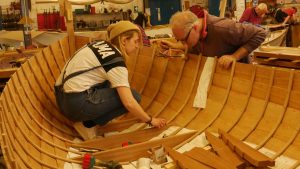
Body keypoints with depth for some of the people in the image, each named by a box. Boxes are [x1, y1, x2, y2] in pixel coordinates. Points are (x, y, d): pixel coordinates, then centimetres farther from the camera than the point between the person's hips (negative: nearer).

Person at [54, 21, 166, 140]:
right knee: (133, 96, -5)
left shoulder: (100, 44, 9)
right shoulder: (116, 62, -14)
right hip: (76, 103, -9)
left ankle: (87, 117, 10)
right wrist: (150, 120, -6)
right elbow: (129, 103, -18)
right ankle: (87, 124, -2)